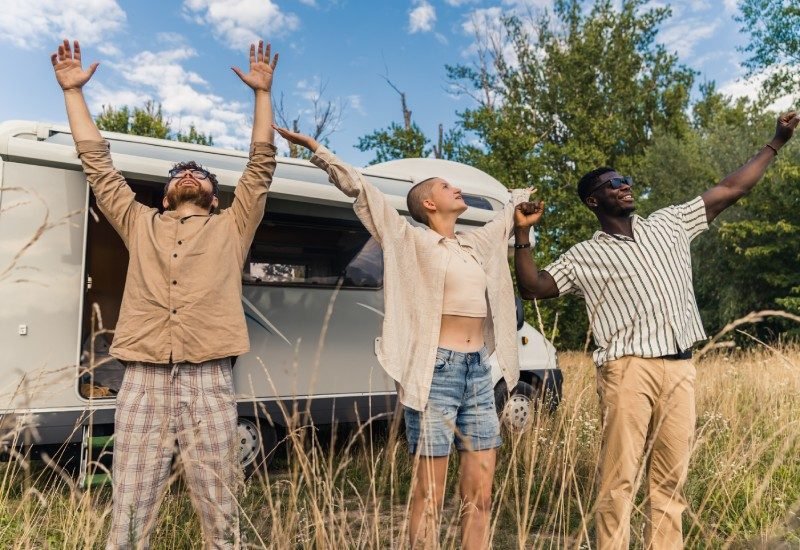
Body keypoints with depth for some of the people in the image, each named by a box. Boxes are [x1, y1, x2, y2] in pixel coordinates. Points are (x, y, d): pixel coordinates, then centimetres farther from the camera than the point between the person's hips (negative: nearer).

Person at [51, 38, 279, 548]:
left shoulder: (231, 227, 16)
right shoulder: (140, 224, 21)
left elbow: (261, 165, 12)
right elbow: (98, 163, 22)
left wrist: (263, 92, 11)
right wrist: (74, 90, 23)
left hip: (208, 381, -1)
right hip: (144, 379, 2)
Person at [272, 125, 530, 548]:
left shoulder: (477, 244, 17)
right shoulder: (411, 239, 0)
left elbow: (507, 217, 39)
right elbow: (358, 189, -6)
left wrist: (522, 196, 54)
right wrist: (316, 149, -10)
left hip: (478, 371, 7)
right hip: (436, 370, -6)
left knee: (480, 493, 9)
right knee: (430, 494, 0)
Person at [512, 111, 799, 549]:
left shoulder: (669, 224, 16)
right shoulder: (585, 256, 5)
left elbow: (732, 189, 21)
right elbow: (532, 288, -2)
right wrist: (522, 235, -11)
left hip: (680, 368, 4)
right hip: (629, 370, -4)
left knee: (671, 477, 9)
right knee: (619, 476, -4)